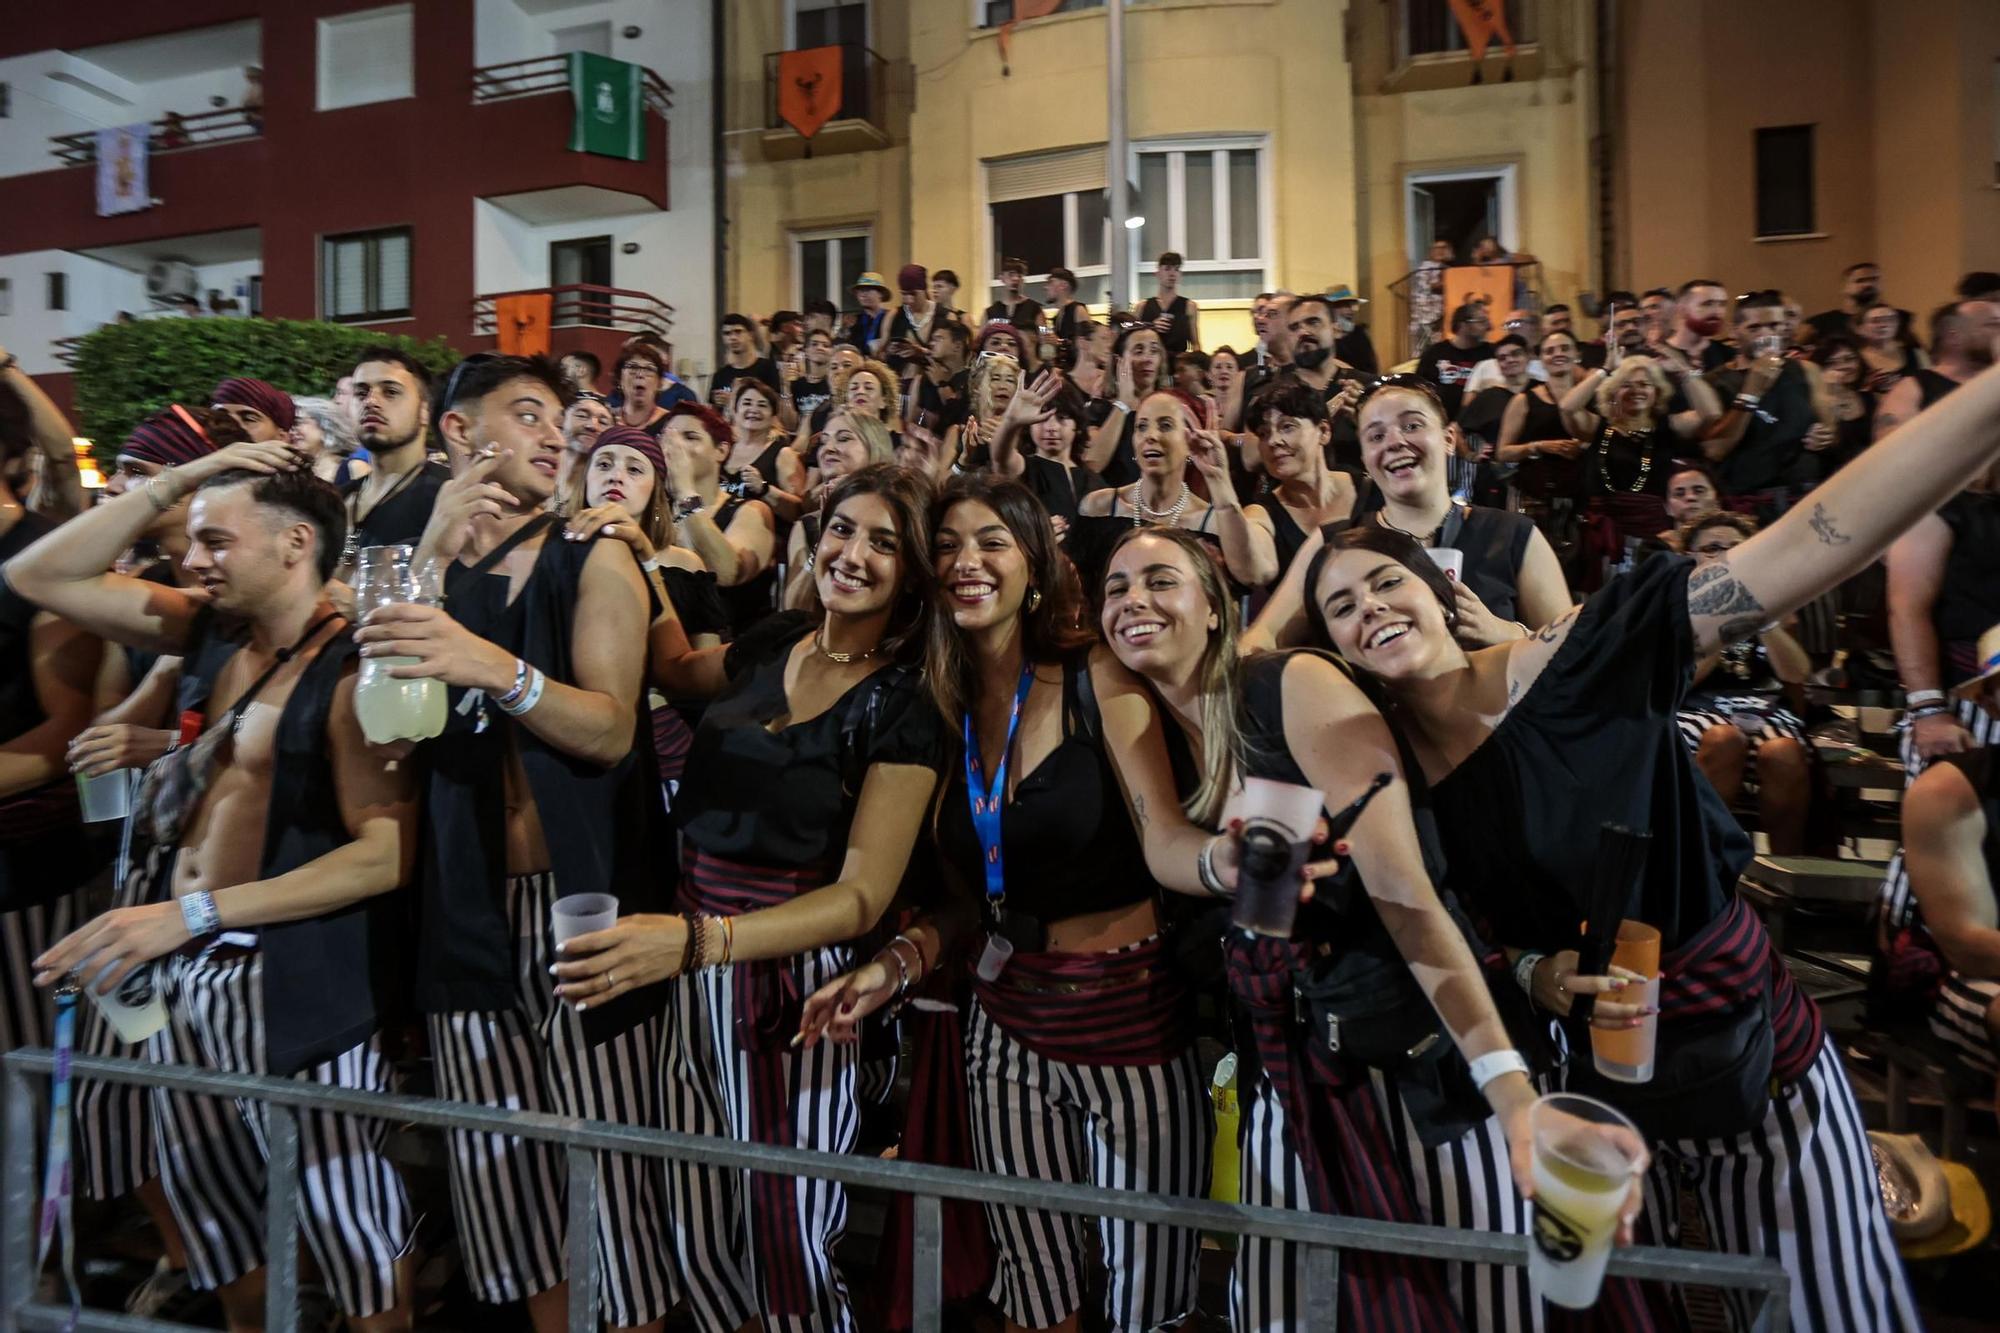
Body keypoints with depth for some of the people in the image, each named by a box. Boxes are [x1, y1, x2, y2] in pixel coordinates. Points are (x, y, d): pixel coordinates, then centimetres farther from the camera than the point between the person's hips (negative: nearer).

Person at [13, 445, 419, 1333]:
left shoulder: (353, 670, -18)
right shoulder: (212, 632, 7)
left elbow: (388, 852, -24)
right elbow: (38, 577, 12)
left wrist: (195, 912, -27)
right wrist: (173, 483, 0)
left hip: (294, 977, -8)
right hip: (184, 971, 8)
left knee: (348, 1227, 5)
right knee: (219, 1225, 23)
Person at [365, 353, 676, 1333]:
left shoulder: (593, 560, 1)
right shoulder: (425, 563, 11)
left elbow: (610, 728, -13)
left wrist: (495, 667, -32)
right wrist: (436, 553, -12)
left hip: (580, 899, -3)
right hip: (470, 907, 4)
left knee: (605, 1162, -1)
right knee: (495, 1167, 12)